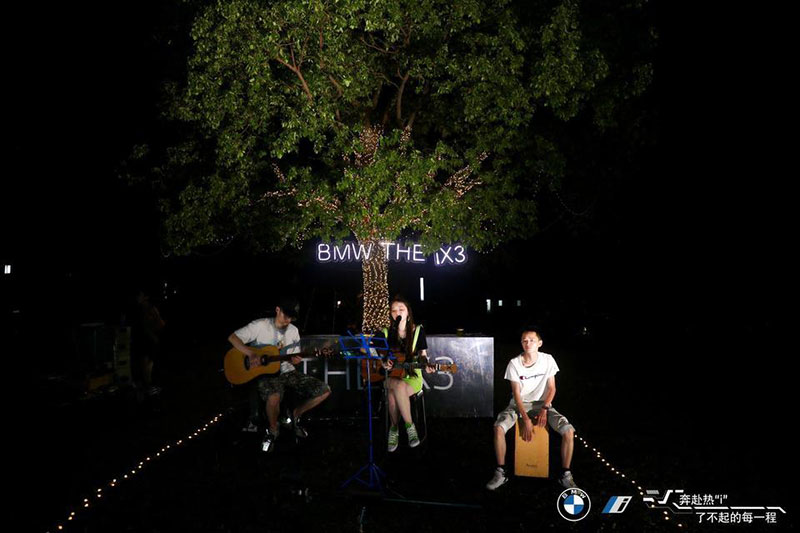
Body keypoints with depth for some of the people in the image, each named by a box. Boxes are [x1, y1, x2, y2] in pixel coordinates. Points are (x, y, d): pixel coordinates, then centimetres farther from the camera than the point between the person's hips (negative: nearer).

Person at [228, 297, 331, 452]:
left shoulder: (293, 331, 8)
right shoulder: (261, 325, -8)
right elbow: (232, 337, -11)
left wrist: (295, 360, -11)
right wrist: (252, 354, -24)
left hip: (287, 371, 6)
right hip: (265, 373, -5)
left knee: (324, 390, -8)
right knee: (274, 397, -41)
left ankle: (296, 415, 15)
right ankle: (272, 429, -8)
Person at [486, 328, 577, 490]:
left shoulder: (548, 360, -9)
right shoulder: (514, 363, -13)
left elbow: (551, 388, -2)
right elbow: (516, 393, -12)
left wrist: (544, 409, -17)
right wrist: (526, 419, -20)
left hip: (542, 404, 1)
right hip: (519, 404, -1)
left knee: (569, 431, -23)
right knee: (499, 428, -29)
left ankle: (565, 475, -2)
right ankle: (500, 473, -12)